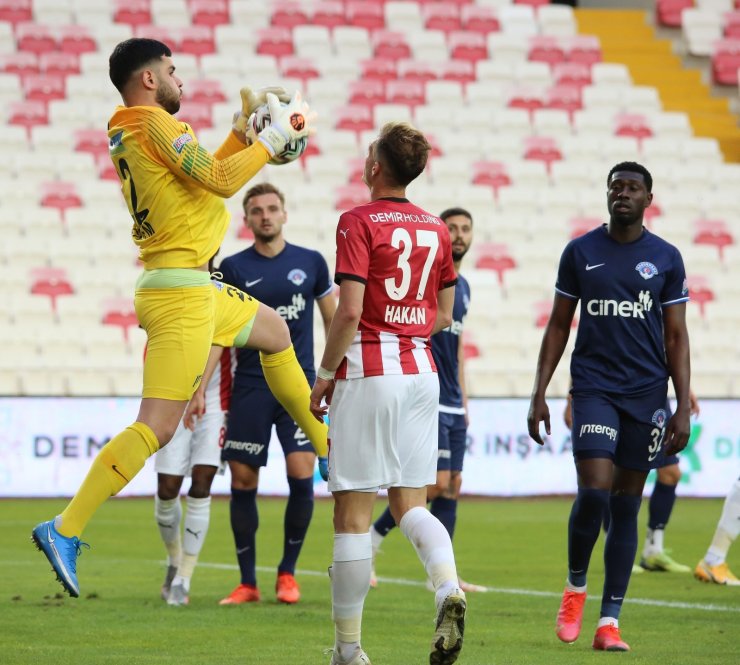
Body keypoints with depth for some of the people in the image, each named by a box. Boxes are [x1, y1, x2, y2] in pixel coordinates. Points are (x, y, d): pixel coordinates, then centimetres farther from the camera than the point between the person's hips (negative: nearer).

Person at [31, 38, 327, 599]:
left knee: (274, 330, 31)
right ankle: (66, 531, -18)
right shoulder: (155, 124, -15)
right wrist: (274, 139, -7)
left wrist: (245, 127, 19)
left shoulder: (126, 135, 14)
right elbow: (221, 181, -20)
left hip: (196, 288, 11)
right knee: (156, 428, -14)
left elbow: (204, 175, 23)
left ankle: (327, 450, 42)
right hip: (180, 294, -11)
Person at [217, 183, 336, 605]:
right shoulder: (234, 267, 2)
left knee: (302, 475, -11)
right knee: (243, 482, 0)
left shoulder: (311, 262, 4)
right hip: (250, 388, 0)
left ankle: (288, 573, 6)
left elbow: (333, 321, 12)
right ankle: (248, 582, 10)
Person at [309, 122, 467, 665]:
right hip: (421, 371, 6)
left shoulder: (359, 223, -9)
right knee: (411, 502, 11)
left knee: (352, 513, 0)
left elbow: (350, 312, -16)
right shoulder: (436, 229, 10)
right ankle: (449, 589, -18)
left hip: (368, 374, -6)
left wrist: (325, 373, -6)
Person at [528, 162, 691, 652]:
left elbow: (676, 338, 6)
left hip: (647, 392, 1)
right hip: (593, 387, -1)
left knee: (627, 505, 3)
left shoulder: (666, 259, 5)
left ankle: (610, 621, 6)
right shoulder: (580, 252, 5)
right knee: (594, 492, -16)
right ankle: (575, 586, 11)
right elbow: (558, 326, 9)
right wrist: (539, 394, 2)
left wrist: (683, 408, -2)